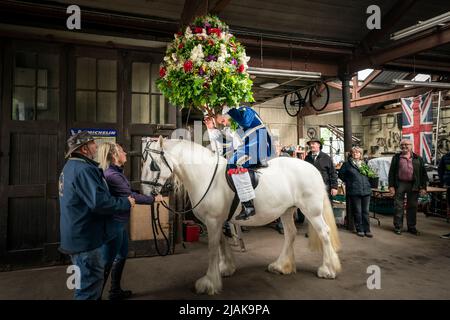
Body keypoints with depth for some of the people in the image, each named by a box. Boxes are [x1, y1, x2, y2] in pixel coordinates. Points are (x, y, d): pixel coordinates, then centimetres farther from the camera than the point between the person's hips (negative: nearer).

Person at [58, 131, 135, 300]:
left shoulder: (71, 166, 11)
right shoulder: (84, 169, -22)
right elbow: (99, 202, -31)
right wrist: (125, 202, -18)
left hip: (75, 234, 11)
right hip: (85, 237, -11)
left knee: (87, 278, 25)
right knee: (91, 280, 3)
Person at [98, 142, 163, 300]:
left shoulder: (117, 172, 9)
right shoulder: (112, 175, -23)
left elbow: (128, 193, 12)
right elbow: (131, 196, -20)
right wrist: (154, 199, -11)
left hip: (120, 222, 11)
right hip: (114, 223, -11)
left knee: (122, 255, 21)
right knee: (107, 261, 1)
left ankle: (115, 291, 36)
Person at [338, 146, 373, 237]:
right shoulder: (347, 163, 2)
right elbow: (340, 174, 6)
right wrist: (348, 181, 2)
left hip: (366, 190, 3)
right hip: (354, 191, -3)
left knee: (366, 211, 6)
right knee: (357, 212, 2)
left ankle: (367, 230, 14)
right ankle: (359, 230, 13)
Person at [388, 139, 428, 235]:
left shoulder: (418, 158, 10)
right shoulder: (396, 157, 7)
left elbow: (423, 173, 8)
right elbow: (391, 172, 3)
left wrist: (423, 187, 1)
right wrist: (391, 185, -5)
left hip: (413, 185, 1)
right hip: (400, 184, -1)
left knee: (412, 207, 8)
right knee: (398, 206, 2)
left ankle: (411, 227, 20)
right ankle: (398, 227, 11)